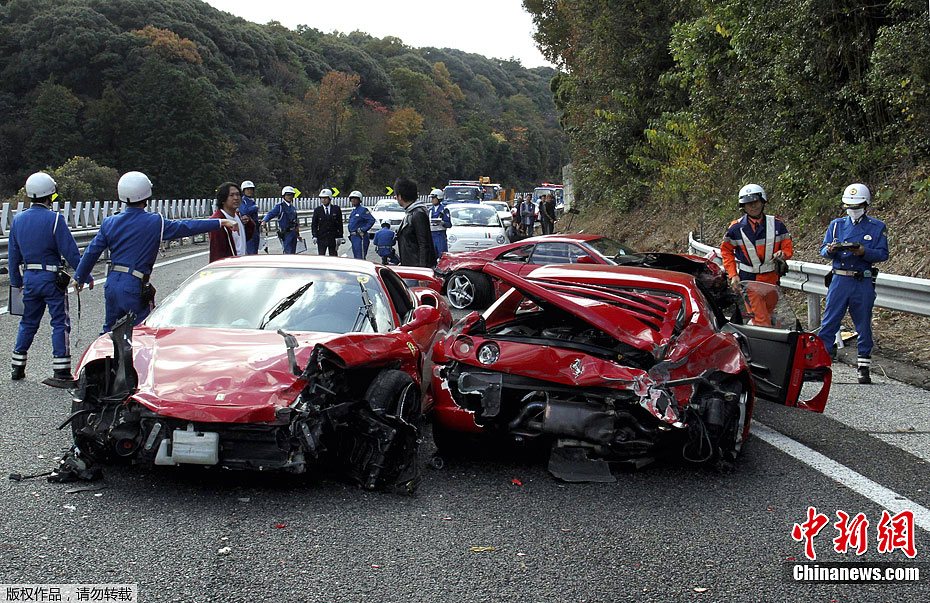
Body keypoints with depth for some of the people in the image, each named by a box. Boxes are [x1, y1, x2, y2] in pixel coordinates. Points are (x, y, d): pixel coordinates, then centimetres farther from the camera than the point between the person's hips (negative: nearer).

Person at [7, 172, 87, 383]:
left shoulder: (18, 220, 6)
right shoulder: (54, 219, -13)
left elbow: (13, 255, 12)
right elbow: (70, 252, -14)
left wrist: (16, 282, 22)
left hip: (29, 278, 6)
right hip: (51, 278, -6)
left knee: (28, 322, 17)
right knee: (60, 322, 0)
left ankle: (18, 367, 20)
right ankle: (61, 371, -2)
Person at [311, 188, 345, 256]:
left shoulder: (336, 209, 2)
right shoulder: (317, 210, 3)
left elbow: (340, 224, 3)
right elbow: (314, 224, 3)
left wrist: (340, 237, -1)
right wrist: (314, 236, -8)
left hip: (333, 238, 0)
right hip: (321, 238, 0)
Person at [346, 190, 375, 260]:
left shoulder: (363, 210, -9)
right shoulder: (353, 211, 18)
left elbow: (372, 220, -18)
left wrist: (363, 229, -19)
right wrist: (350, 234, 16)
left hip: (360, 236, -9)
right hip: (353, 237, 9)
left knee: (360, 258, -13)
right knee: (356, 257, 13)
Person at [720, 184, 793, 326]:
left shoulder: (777, 225, 2)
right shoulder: (736, 228, -3)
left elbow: (788, 247, 8)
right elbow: (726, 251, 8)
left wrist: (782, 254, -16)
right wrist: (733, 275, -1)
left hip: (771, 279, 3)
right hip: (749, 280, -3)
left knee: (767, 313, 15)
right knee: (761, 321, -12)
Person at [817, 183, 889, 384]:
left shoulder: (877, 227, 5)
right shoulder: (836, 224, 11)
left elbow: (883, 254, -2)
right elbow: (823, 249, 7)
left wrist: (863, 252, -19)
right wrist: (830, 250, -16)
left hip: (863, 284, -1)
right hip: (839, 280, 1)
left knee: (863, 326, 5)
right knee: (829, 322, -2)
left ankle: (864, 368, 11)